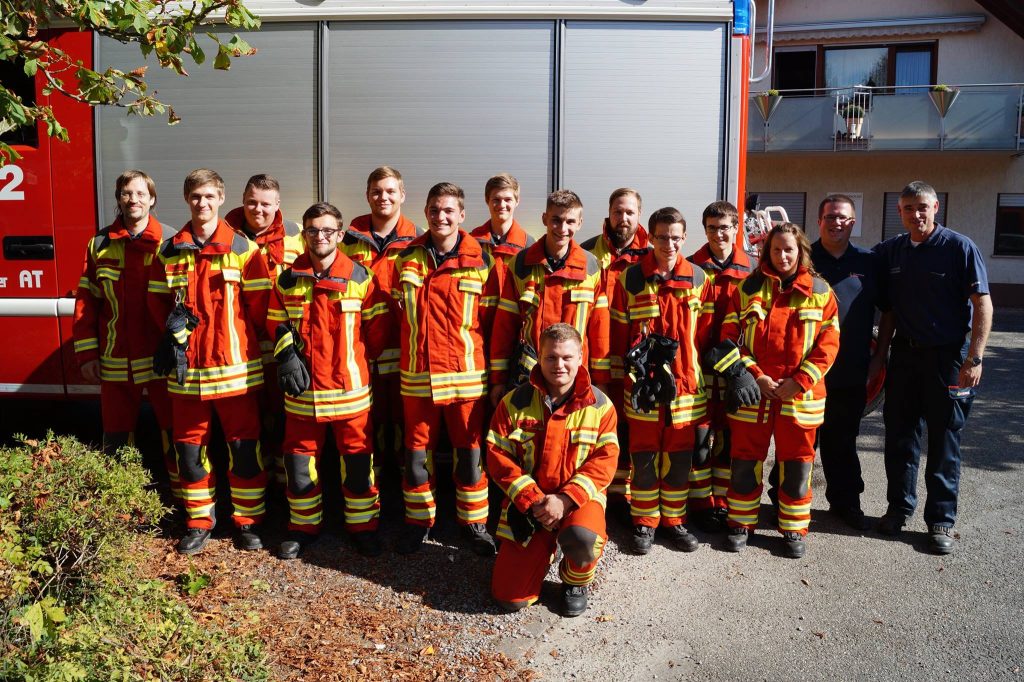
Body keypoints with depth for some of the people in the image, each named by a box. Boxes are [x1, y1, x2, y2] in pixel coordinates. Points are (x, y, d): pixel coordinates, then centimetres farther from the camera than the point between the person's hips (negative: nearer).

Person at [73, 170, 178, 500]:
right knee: (116, 439, 13)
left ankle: (183, 496, 21)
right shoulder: (100, 244, 6)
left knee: (175, 432, 6)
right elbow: (86, 300, 5)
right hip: (115, 362, 3)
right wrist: (86, 353, 1)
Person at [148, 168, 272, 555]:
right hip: (186, 368, 3)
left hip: (235, 367, -3)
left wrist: (242, 340, 1)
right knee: (189, 447, 11)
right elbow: (157, 300, 16)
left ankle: (248, 521, 18)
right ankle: (199, 522, 27)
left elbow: (260, 303, -2)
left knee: (244, 447, 3)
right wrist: (173, 327, 3)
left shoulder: (243, 248, -3)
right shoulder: (169, 252, 7)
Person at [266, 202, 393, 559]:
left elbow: (378, 325, 3)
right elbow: (276, 323, 13)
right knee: (300, 458, 12)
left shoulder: (360, 277, -2)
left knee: (357, 459, 5)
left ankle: (363, 526, 22)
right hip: (302, 387, 2)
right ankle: (303, 525, 30)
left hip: (350, 386, -2)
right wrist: (287, 355, -1)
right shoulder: (288, 278, 5)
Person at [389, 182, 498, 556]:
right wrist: (418, 343, 10)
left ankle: (473, 522, 25)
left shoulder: (481, 261, -2)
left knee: (470, 452, 7)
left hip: (466, 374, -2)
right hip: (416, 374, 2)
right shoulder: (407, 258, 5)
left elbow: (488, 318, 2)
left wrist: (477, 358, -1)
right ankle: (418, 521, 30)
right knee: (417, 453, 11)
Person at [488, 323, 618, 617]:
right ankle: (544, 548, 29)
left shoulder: (599, 405, -4)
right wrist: (532, 499, -17)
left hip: (579, 497, -1)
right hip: (526, 502, 1)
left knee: (582, 538, -37)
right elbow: (497, 455, -6)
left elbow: (605, 460, -9)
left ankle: (575, 581, 2)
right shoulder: (515, 402, -4)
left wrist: (565, 499, -21)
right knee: (510, 597, -5)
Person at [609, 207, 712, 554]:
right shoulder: (630, 278, -2)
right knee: (644, 457, 7)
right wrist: (623, 374, 4)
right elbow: (619, 334, 2)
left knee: (680, 458, 12)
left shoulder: (698, 279, 3)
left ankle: (674, 520, 29)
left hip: (686, 385, 2)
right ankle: (644, 522, 23)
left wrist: (694, 372, 5)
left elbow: (703, 335, 6)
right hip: (642, 385, -1)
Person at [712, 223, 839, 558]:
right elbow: (730, 337, 0)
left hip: (800, 394, 0)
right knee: (745, 459, 8)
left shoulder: (820, 291, 4)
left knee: (797, 462, 8)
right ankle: (741, 522, 24)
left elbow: (828, 343, -1)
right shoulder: (748, 288, 3)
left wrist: (800, 381, -11)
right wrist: (755, 375, -10)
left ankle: (794, 528, 24)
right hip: (753, 392, 0)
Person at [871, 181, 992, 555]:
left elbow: (983, 304, -9)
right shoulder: (890, 251, 5)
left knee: (944, 440, 5)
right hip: (904, 355, 4)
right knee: (899, 434, 10)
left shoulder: (960, 247, -7)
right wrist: (879, 356, 8)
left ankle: (941, 519, 16)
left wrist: (974, 359, -16)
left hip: (947, 357, -4)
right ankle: (899, 506, 26)